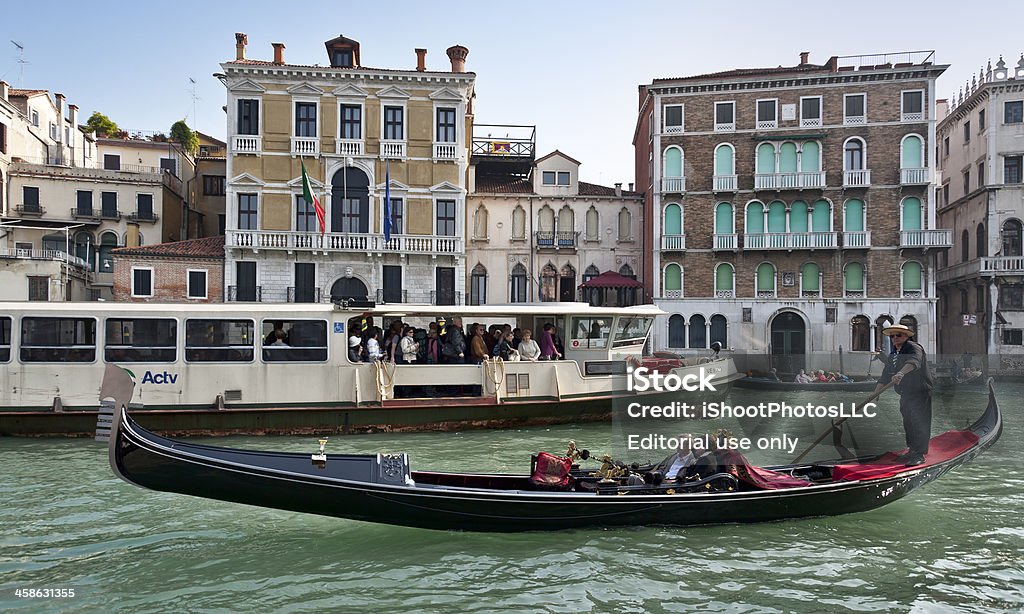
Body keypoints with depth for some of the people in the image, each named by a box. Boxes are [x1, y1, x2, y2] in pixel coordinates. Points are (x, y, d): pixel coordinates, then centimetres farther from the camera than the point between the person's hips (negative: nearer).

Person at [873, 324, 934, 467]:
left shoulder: (913, 348, -11)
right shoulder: (893, 354, 17)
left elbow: (913, 362, -34)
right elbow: (885, 376, 21)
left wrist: (901, 373, -51)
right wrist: (875, 394, 16)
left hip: (921, 392, -9)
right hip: (905, 395, 9)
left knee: (920, 423, -11)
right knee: (908, 424, 14)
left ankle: (919, 455, -11)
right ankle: (913, 450, 24)